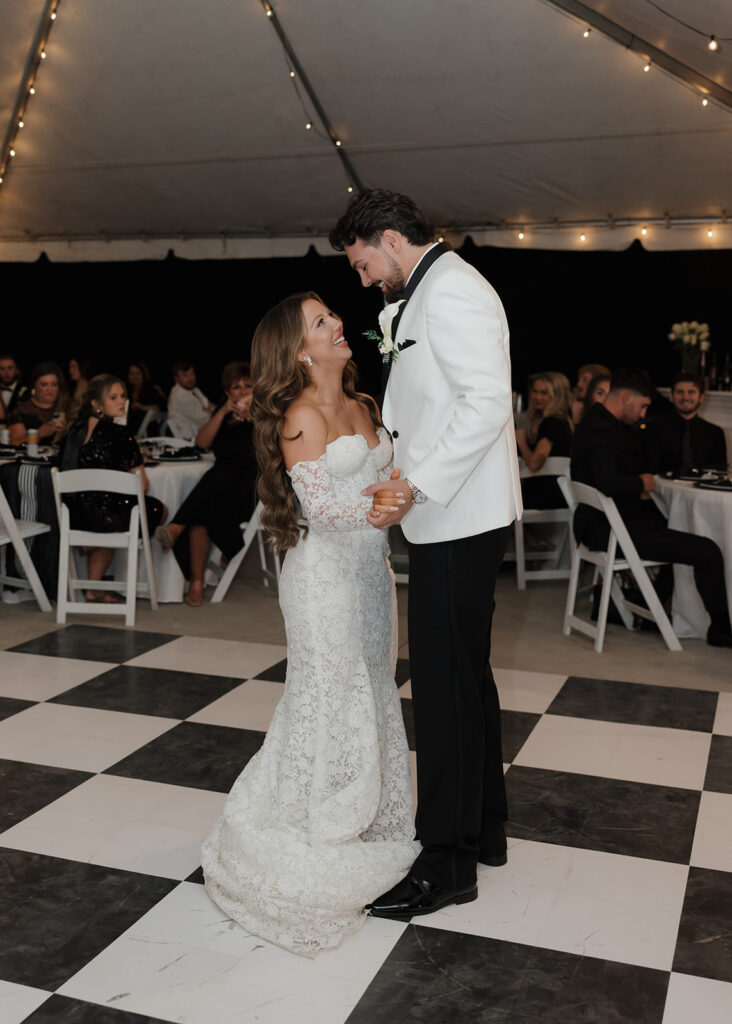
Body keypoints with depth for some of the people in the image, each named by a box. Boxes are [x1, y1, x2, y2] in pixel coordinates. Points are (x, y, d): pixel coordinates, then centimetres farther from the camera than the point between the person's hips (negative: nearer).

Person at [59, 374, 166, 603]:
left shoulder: (76, 428, 4)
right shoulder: (120, 435, -17)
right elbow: (141, 485, -15)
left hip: (74, 517, 7)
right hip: (107, 518, -7)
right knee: (159, 510, 20)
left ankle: (94, 587, 33)